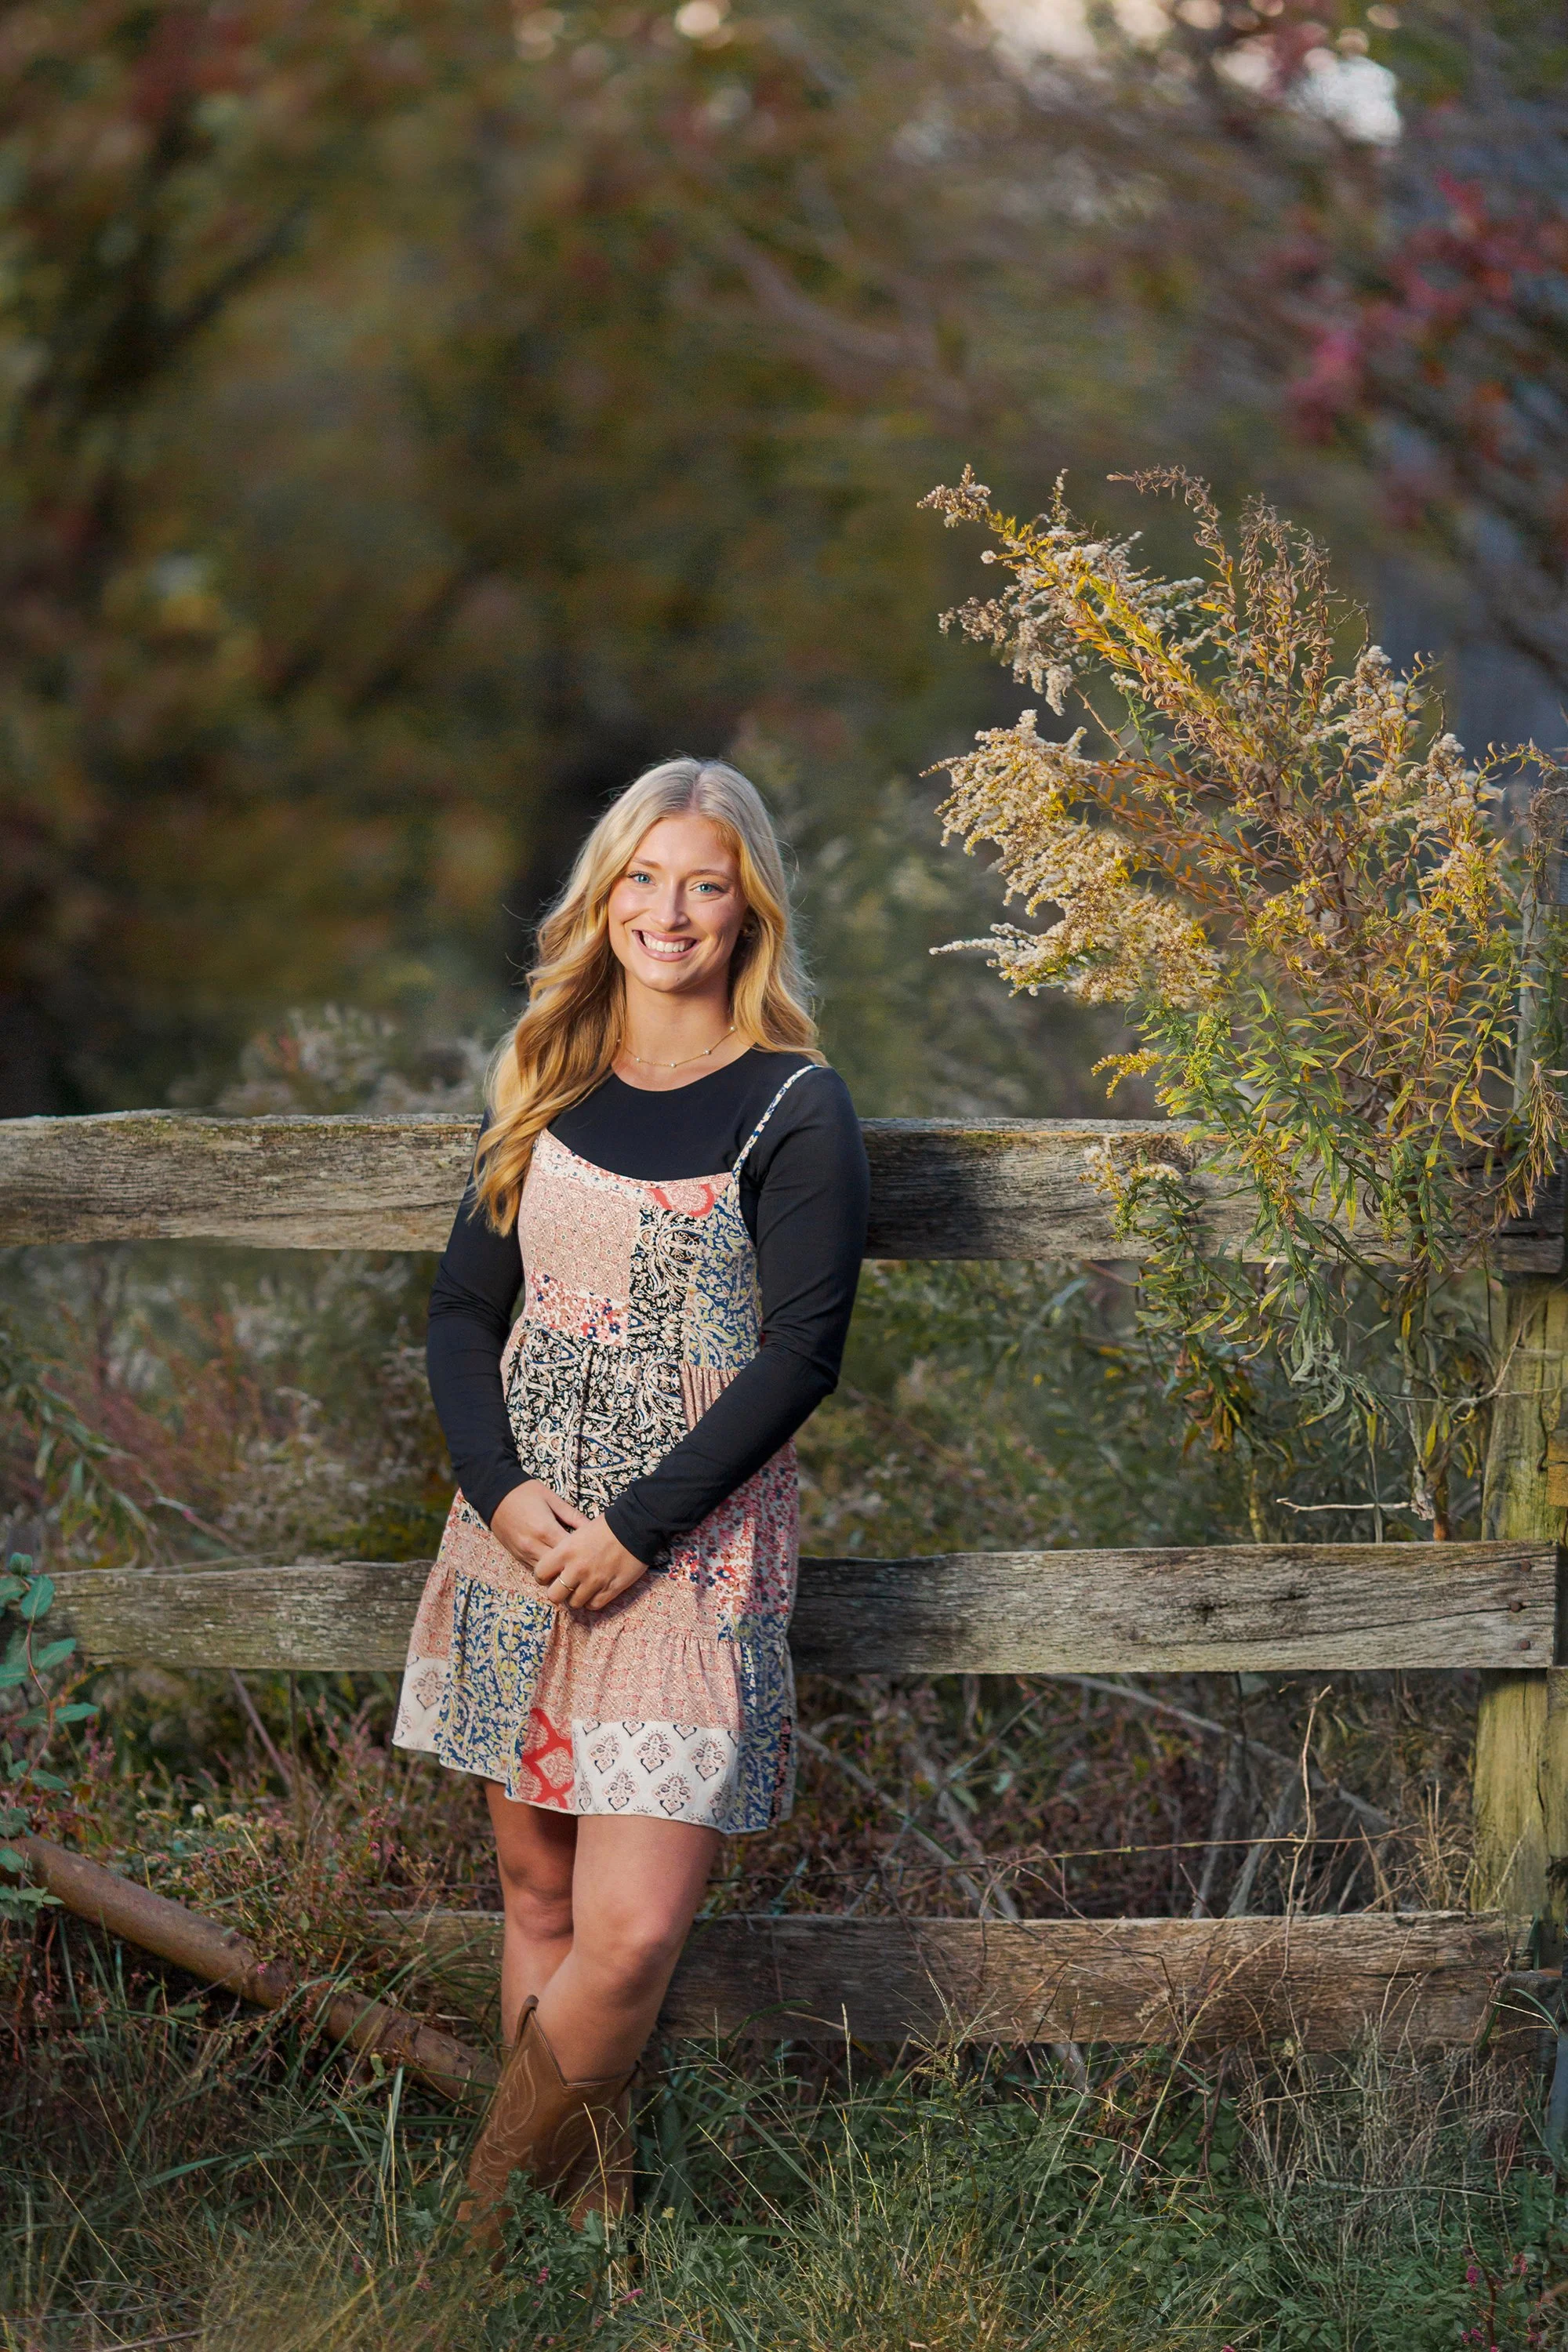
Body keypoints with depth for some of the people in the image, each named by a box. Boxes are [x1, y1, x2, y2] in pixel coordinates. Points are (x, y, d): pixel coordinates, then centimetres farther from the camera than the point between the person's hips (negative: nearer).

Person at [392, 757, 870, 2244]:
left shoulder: (795, 1109, -4)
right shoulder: (550, 1089, 11)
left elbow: (800, 1354, -10)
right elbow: (464, 1308, 10)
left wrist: (634, 1530, -15)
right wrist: (503, 1492, -8)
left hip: (685, 1555, -5)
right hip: (520, 1533, 5)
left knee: (630, 1934, -14)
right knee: (539, 1894, 8)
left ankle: (482, 2229, 2)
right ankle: (577, 2227, 19)